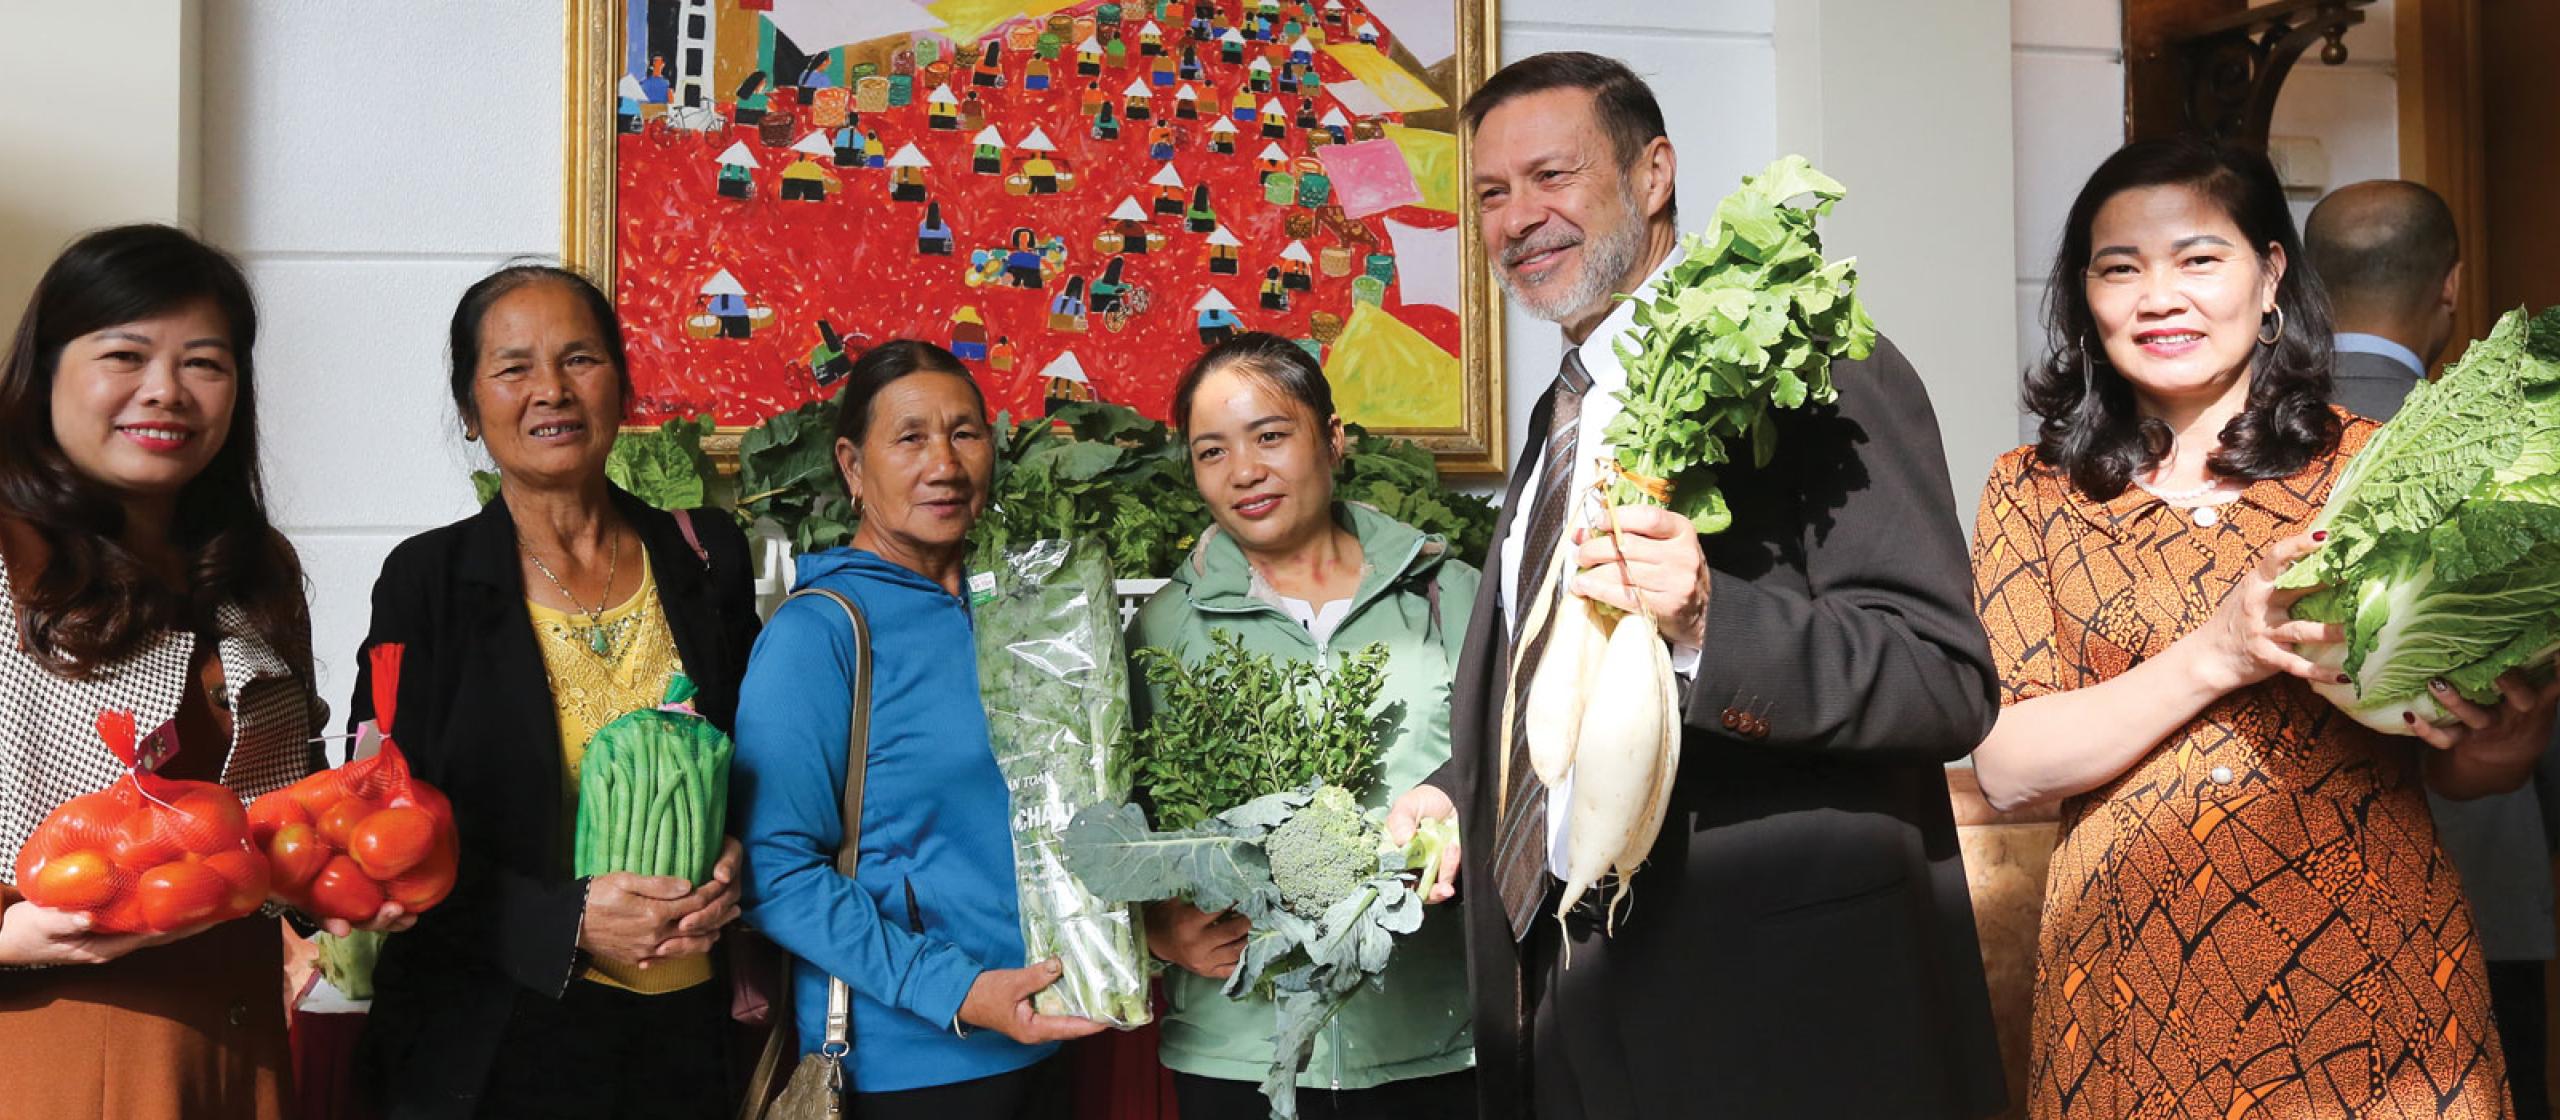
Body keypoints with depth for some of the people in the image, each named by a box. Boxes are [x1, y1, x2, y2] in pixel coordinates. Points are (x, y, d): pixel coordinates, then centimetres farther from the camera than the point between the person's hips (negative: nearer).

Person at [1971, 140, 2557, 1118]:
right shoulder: (2034, 493, 1)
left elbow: (2454, 768, 5)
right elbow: (2005, 768, -8)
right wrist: (2217, 655, -19)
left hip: (2373, 968, 0)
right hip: (2132, 987, 0)